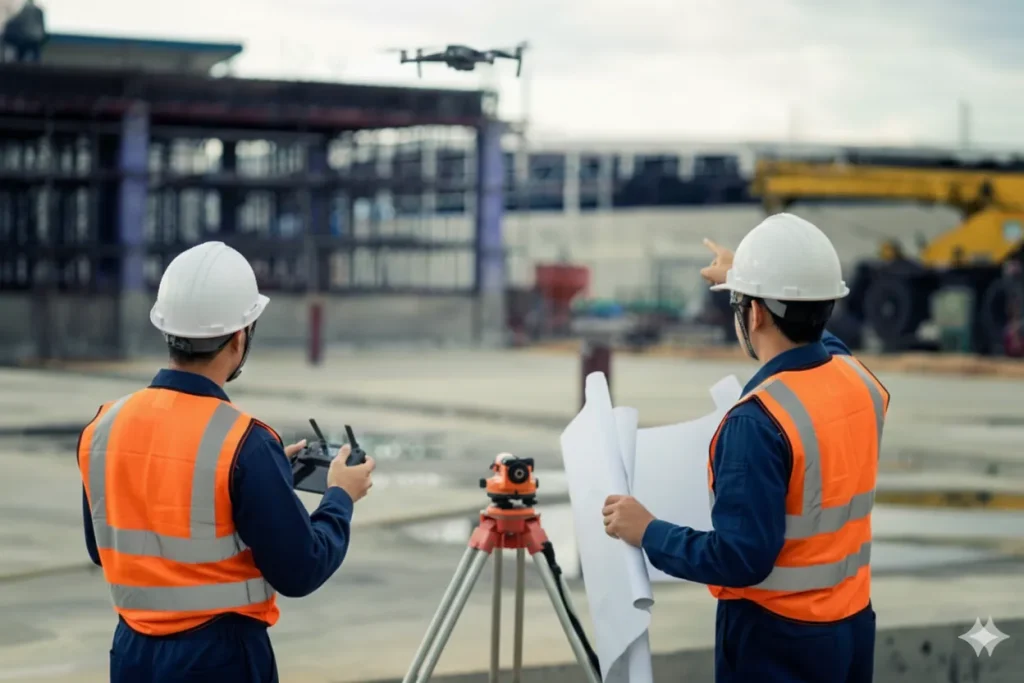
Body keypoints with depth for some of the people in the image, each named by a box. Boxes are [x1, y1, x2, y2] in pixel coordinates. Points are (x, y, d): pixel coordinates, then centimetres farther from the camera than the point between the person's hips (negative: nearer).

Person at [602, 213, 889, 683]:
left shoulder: (760, 420, -24)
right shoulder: (862, 383, 0)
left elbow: (741, 558, -25)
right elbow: (815, 344, 25)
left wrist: (648, 532, -12)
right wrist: (747, 280, 35)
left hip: (777, 635, -7)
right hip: (851, 625, 8)